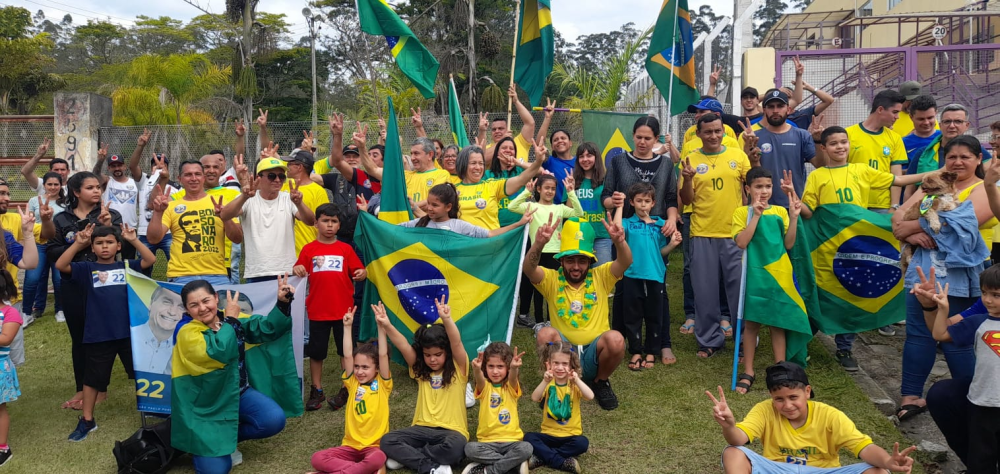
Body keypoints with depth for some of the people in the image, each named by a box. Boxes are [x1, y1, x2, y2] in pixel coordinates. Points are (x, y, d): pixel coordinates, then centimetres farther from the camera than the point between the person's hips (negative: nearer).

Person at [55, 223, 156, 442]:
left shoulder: (126, 266, 3)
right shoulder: (87, 269, 2)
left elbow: (150, 260, -10)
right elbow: (60, 265, -10)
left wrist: (134, 240, -18)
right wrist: (78, 244, -17)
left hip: (128, 332, 0)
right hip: (98, 335, 0)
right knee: (93, 378, 13)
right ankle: (87, 420, 28)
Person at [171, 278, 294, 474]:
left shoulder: (232, 318, 1)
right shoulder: (187, 333, -16)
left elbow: (267, 329, -3)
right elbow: (218, 353, -34)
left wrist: (282, 303, -19)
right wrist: (230, 319, -20)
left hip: (237, 392, 5)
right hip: (204, 405, -5)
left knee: (275, 420, -20)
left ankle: (228, 437, 8)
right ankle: (202, 443, 20)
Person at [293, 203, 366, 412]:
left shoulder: (345, 249, 3)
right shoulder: (308, 249, 2)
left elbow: (359, 272, 3)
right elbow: (299, 273, 4)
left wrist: (362, 274, -19)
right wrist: (297, 270, -17)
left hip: (343, 309, 0)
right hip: (317, 310, 0)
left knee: (346, 350, 7)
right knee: (316, 352, 9)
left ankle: (346, 390, 20)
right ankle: (317, 391, 23)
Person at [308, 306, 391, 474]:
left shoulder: (382, 384, 2)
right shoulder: (353, 384, 9)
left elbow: (383, 355, -9)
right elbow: (347, 356, -1)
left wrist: (381, 326, -16)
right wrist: (347, 327, -5)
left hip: (374, 446, -3)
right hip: (350, 446, 4)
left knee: (378, 459, -38)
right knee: (317, 458, -21)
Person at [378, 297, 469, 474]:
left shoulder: (458, 369, -3)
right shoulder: (420, 370, 8)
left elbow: (456, 343, -21)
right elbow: (403, 346, -6)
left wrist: (446, 319, -40)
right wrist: (387, 325, -23)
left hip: (451, 431, -3)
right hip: (423, 428, 3)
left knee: (455, 446, -38)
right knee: (387, 441, -20)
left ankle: (406, 456, -15)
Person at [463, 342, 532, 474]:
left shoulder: (511, 387, 1)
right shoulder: (485, 387, 2)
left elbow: (512, 378, -24)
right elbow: (479, 379, -23)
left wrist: (514, 368, -48)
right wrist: (476, 369, -48)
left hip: (511, 440, 0)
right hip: (487, 442, 0)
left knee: (526, 448, -29)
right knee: (470, 448, -28)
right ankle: (515, 462, -18)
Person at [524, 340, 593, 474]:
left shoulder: (575, 384, -2)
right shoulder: (548, 383, 0)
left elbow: (590, 397, -22)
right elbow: (535, 398, -20)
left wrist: (576, 381, -35)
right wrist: (545, 381, -35)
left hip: (571, 435, -1)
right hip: (549, 434, 1)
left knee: (582, 443, -31)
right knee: (528, 438, -25)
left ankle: (541, 457, -22)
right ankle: (563, 462, -27)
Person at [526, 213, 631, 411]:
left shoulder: (601, 277, 0)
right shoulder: (552, 280, -2)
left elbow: (625, 262, -19)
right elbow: (529, 269, -23)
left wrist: (619, 241, -43)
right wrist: (538, 244, -45)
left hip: (594, 355, 1)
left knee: (615, 339, -31)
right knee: (545, 333, -31)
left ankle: (600, 382, 2)